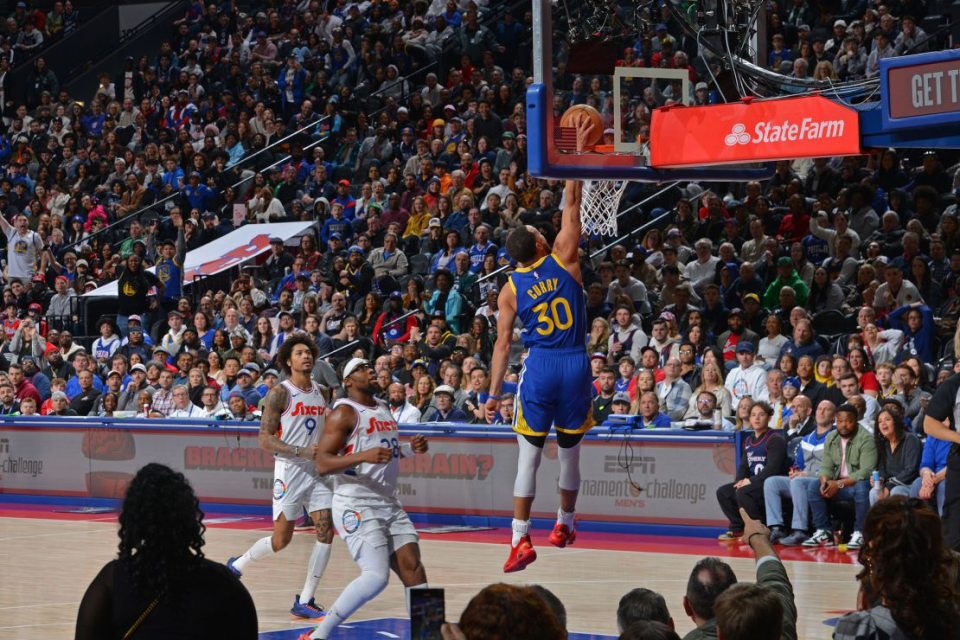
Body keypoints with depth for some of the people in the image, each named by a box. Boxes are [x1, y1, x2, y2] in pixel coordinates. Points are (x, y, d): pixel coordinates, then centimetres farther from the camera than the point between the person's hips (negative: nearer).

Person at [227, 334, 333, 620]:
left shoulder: (321, 393, 12)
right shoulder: (280, 393, -8)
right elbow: (265, 439, -13)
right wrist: (302, 451, -22)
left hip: (318, 471, 6)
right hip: (289, 470, -6)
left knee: (326, 532, -7)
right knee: (281, 540, -1)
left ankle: (304, 601, -1)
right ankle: (237, 565, 27)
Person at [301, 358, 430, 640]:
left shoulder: (383, 409, 16)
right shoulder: (345, 412, -9)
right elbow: (322, 463, -17)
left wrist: (409, 449, 12)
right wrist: (364, 456, -30)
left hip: (389, 504, 8)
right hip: (356, 507, -8)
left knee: (412, 565, -3)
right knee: (376, 576, -18)